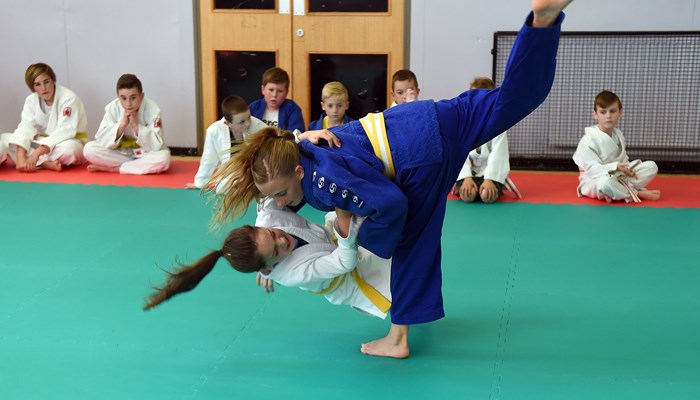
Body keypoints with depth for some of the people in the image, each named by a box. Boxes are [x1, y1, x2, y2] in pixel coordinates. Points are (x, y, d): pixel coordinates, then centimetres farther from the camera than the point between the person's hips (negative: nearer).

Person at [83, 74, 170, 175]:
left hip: (145, 154, -2)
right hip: (121, 154, 2)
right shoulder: (112, 108, -14)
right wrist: (122, 125, -30)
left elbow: (156, 145, -24)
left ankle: (114, 168, -20)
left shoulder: (152, 110, -20)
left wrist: (136, 125, -31)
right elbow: (101, 141, -18)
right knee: (89, 149, -20)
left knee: (163, 157, -35)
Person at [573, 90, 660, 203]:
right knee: (606, 183, -45)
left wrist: (627, 169, -13)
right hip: (594, 180, -8)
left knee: (651, 166, -1)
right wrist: (615, 167, -33)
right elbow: (591, 169, -23)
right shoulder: (589, 139, -19)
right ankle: (638, 193, -17)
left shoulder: (618, 134, 6)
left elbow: (623, 159, 11)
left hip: (618, 176, 8)